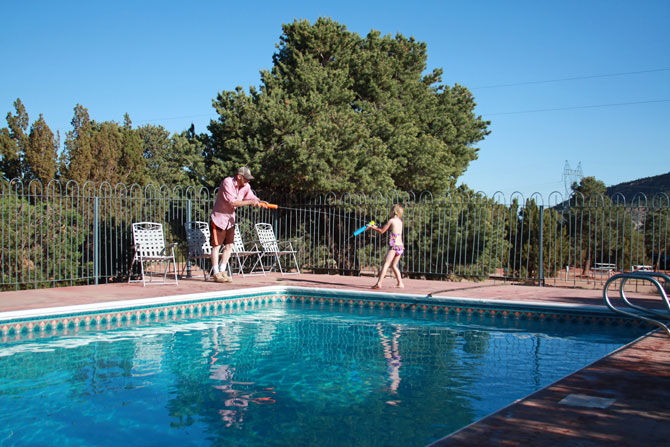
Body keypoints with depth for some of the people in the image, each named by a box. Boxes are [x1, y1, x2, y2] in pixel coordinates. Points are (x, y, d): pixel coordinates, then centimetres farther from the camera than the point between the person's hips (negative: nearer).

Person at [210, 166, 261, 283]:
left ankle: (222, 271, 14)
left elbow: (252, 197, 8)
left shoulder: (246, 186, 0)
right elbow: (232, 202, -27)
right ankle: (216, 274, 3)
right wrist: (250, 202, -28)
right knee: (216, 245, -2)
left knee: (229, 245, 5)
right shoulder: (227, 182, -22)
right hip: (218, 217, -7)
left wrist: (260, 202, -14)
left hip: (230, 219, 7)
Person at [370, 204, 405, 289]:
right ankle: (400, 283, 21)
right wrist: (376, 227, 31)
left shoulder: (391, 220, -3)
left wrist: (372, 227, 17)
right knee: (393, 265, 20)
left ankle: (379, 283, -24)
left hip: (394, 246, -7)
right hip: (401, 247, 7)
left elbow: (382, 231, 3)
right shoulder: (400, 221, 18)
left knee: (386, 264, -14)